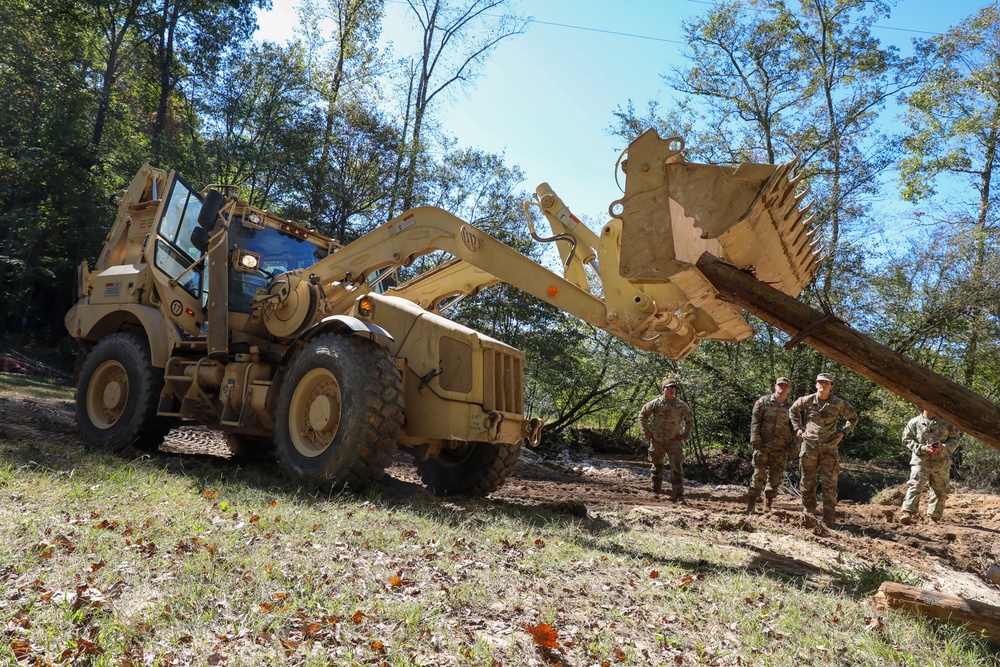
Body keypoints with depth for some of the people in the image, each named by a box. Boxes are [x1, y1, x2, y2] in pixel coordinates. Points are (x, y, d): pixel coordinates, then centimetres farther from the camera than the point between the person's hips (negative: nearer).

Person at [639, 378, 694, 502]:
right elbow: (642, 415, 10)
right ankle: (655, 491, 25)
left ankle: (679, 495, -6)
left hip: (673, 441, 0)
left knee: (677, 467, -9)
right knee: (657, 466, 11)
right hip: (657, 441, 0)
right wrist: (646, 431, 4)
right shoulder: (655, 403, -1)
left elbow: (690, 419, 14)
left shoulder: (681, 405, 1)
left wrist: (685, 435, 6)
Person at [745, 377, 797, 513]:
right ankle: (750, 505, 1)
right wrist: (755, 439, -11)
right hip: (763, 445, -2)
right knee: (759, 474, -3)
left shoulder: (792, 407, 9)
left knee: (775, 477, 6)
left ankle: (768, 505, 17)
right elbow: (755, 421, -1)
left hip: (781, 449, 3)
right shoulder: (764, 401, 3)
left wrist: (792, 446, 3)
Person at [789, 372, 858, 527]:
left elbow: (853, 417, 13)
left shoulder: (839, 403, -4)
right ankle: (808, 513, 20)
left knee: (829, 483, -1)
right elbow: (793, 410, 18)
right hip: (809, 445, 1)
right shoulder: (807, 400, -1)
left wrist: (843, 432, 2)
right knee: (807, 481, 6)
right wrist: (797, 428, 9)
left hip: (829, 447, -1)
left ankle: (829, 518, 6)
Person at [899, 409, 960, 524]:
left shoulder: (946, 422, 6)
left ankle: (934, 517, 28)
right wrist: (923, 448, -13)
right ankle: (906, 513, -24)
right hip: (920, 461, -3)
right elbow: (906, 440, 2)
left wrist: (943, 447, -11)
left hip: (941, 463, 3)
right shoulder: (914, 422, 1)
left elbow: (954, 439, 9)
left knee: (940, 491, 12)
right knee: (915, 486, -17)